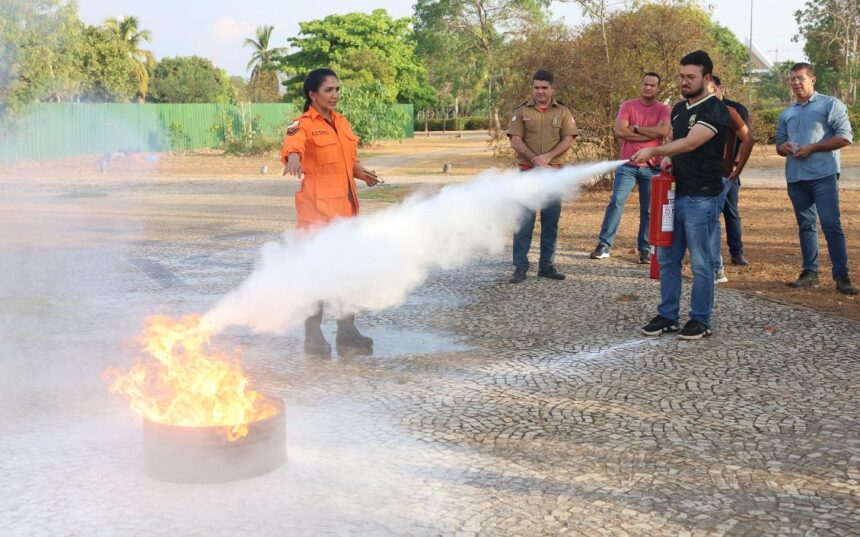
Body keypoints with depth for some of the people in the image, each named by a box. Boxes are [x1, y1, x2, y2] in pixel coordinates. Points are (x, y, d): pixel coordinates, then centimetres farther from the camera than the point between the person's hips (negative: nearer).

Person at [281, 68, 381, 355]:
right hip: (317, 207, -7)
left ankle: (347, 331, 23)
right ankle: (313, 337, 6)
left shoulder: (342, 123, 14)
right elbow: (293, 144, -32)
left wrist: (361, 172, 4)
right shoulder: (303, 125, -9)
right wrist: (293, 157, -55)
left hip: (346, 207, 7)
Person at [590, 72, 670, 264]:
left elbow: (664, 131, -17)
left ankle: (644, 248, 13)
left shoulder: (663, 110, 2)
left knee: (648, 209, 5)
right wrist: (651, 134, -9)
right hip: (627, 165, 0)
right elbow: (619, 131, -10)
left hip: (651, 167, 0)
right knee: (616, 202, -7)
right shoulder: (628, 106, 3)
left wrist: (635, 128, -10)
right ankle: (604, 245, -5)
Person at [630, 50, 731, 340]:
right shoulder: (679, 109, 16)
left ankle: (701, 320, 10)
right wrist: (667, 159, 4)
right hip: (675, 193, 8)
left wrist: (654, 151, -27)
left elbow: (691, 142, -22)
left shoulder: (715, 110, -10)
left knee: (700, 262, 0)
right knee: (667, 258, 10)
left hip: (701, 198, -8)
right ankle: (667, 316, 19)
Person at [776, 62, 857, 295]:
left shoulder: (830, 104, 1)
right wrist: (783, 147, -3)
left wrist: (812, 148, -14)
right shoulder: (786, 114, 18)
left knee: (831, 224, -11)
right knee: (806, 225, 9)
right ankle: (810, 273, 14)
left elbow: (845, 136, -8)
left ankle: (842, 276, -10)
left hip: (823, 175, -6)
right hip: (796, 177, 6)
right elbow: (779, 144, 23)